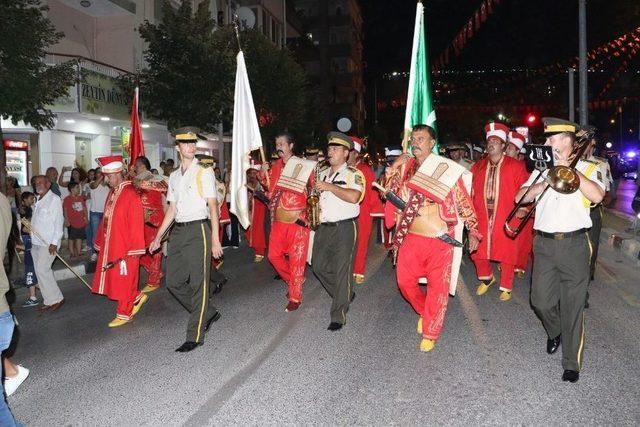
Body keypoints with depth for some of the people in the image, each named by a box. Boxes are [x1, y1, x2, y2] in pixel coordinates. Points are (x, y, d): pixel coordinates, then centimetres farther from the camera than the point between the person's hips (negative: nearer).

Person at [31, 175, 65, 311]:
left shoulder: (54, 199, -8)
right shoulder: (37, 200, 16)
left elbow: (59, 222, -13)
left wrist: (54, 243, -17)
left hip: (48, 243, -8)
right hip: (36, 242, 8)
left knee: (42, 270, -12)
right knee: (41, 271, 9)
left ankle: (57, 298, 0)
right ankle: (49, 301, 17)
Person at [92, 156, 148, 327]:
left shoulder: (130, 195, -17)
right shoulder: (112, 193, 8)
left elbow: (136, 225, -18)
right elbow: (106, 220, 14)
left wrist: (132, 251, -17)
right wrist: (101, 242, 14)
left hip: (125, 249, -8)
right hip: (110, 247, 8)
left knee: (123, 281, 4)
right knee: (114, 280, 15)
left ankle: (124, 313, 18)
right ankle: (137, 297, 33)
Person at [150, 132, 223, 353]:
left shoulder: (204, 172, -2)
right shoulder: (174, 176, 15)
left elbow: (213, 206, -6)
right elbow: (172, 210, 19)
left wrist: (215, 240, -12)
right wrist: (158, 237, 16)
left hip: (198, 229, -7)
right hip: (178, 231, 7)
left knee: (198, 283, -3)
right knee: (174, 281, 9)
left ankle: (195, 336, 4)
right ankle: (208, 313, 26)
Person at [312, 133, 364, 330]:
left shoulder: (353, 174, -6)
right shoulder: (322, 173, 15)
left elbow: (354, 197, -23)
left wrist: (329, 186, -19)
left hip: (344, 227, -7)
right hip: (323, 227, 7)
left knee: (342, 271, -5)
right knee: (319, 266, 11)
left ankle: (338, 316, 1)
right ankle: (345, 295, 32)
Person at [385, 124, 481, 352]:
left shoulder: (446, 169, -4)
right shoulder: (404, 166, 6)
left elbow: (464, 201, 1)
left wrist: (472, 231, 3)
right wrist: (396, 166, 3)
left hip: (440, 239, -4)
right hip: (411, 237, 4)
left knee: (437, 287, 2)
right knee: (405, 281, 7)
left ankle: (430, 334, 18)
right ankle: (424, 312, 36)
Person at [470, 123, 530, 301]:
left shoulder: (516, 166, -2)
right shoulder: (478, 166, 9)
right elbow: (471, 191, 11)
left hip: (506, 219, -3)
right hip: (481, 218, 3)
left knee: (506, 253, 4)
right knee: (478, 253, 8)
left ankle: (506, 287, 23)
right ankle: (486, 278, 36)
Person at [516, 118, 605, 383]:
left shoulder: (587, 168, 4)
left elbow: (597, 195, -16)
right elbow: (520, 197, 6)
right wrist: (546, 182, -9)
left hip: (574, 244, -3)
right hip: (544, 242, 3)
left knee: (573, 306, 0)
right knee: (541, 301, 3)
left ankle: (572, 364, 12)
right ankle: (554, 332, 35)